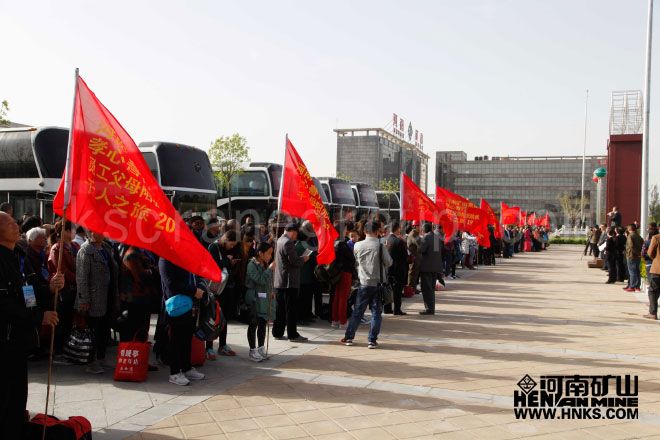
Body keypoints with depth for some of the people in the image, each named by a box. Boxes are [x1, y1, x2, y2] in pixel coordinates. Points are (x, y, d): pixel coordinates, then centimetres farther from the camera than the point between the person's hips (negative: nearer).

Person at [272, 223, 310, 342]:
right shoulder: (288, 242, -17)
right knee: (291, 309, -4)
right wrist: (304, 259, -2)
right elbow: (294, 261, -19)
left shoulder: (280, 240, 15)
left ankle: (277, 332, 17)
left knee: (281, 308, 13)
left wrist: (300, 258, 16)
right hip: (289, 281, -10)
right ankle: (292, 335, 0)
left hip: (280, 281, 10)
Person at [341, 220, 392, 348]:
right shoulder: (381, 246, -11)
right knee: (376, 312, 5)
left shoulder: (358, 245, -2)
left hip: (364, 283, 2)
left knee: (357, 311, 12)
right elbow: (388, 262, -5)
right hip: (378, 283, -2)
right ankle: (372, 341, 4)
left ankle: (349, 337, 17)